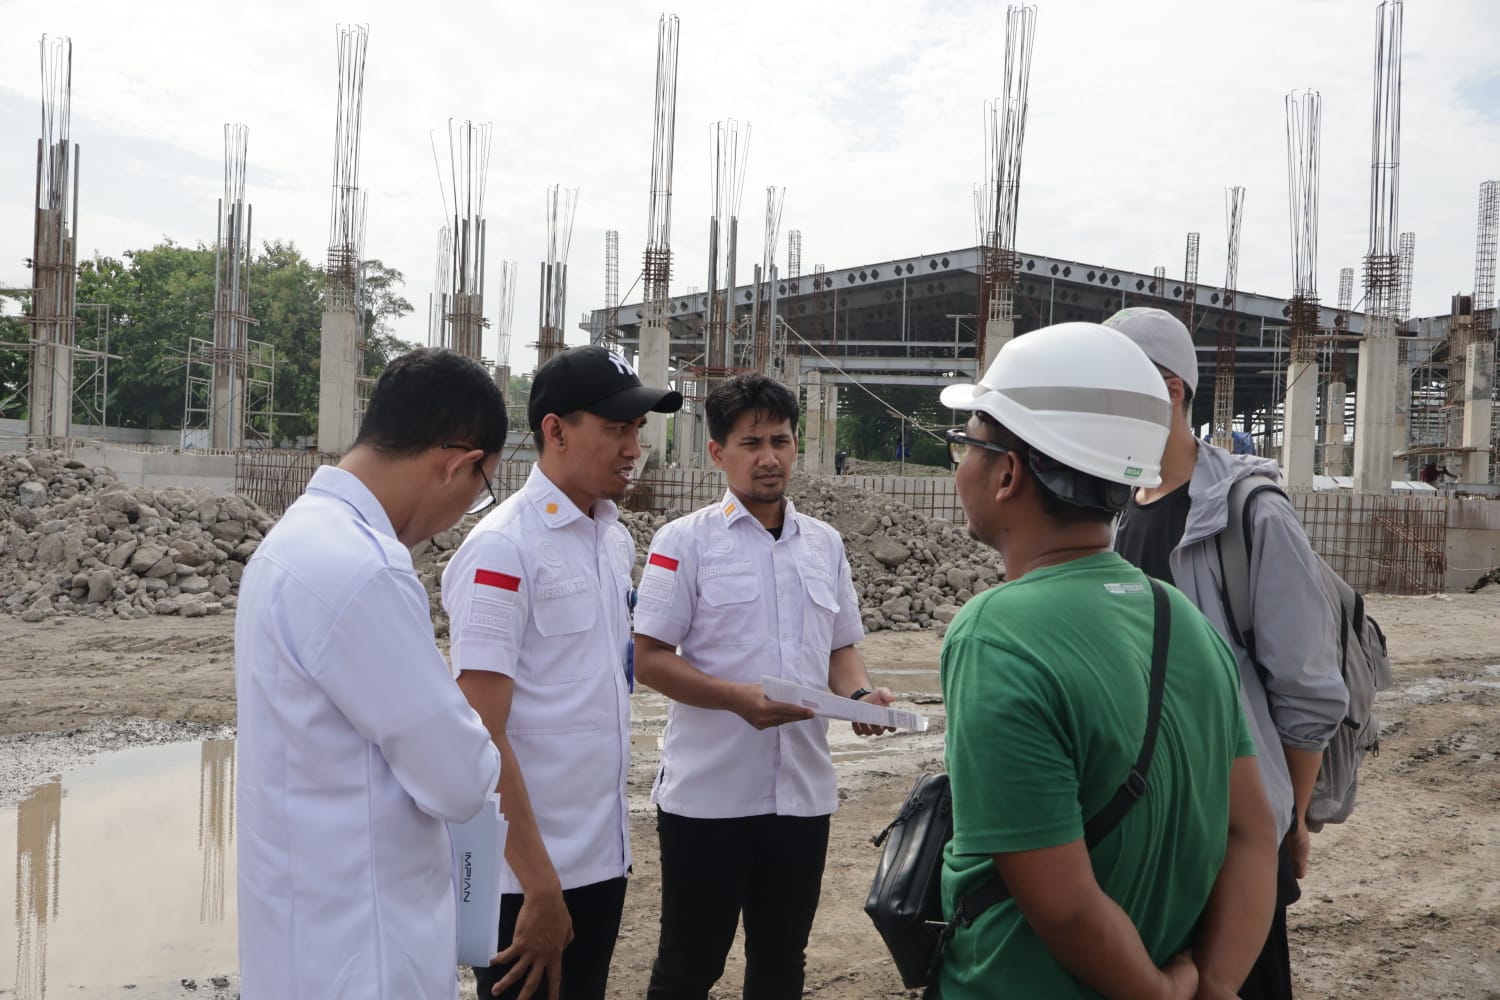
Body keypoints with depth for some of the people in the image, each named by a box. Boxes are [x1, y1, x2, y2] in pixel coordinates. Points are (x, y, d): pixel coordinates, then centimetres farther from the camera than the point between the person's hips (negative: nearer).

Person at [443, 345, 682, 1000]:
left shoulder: (617, 539, 6)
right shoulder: (501, 548, -16)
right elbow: (481, 736, -19)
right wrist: (540, 887, -18)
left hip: (603, 856, 7)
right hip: (526, 873, -7)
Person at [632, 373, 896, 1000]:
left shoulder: (825, 544, 9)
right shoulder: (685, 541, -6)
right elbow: (650, 659, -9)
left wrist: (860, 695, -7)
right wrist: (741, 700, -23)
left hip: (804, 792, 5)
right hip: (707, 795, -4)